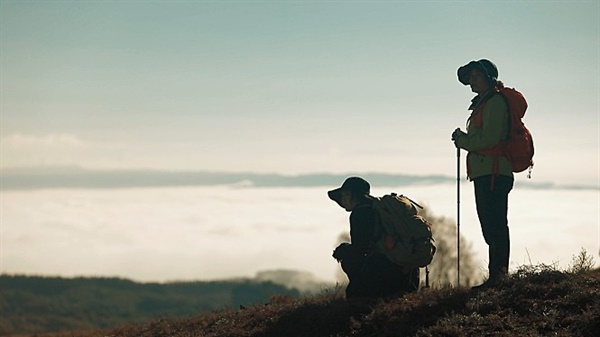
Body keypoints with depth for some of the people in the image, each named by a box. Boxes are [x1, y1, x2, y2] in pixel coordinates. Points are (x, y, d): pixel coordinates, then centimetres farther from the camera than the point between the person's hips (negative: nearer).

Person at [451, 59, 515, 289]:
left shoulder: (495, 102, -8)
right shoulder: (482, 104, 24)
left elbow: (488, 139, -18)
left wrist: (462, 140, -5)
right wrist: (464, 140, 6)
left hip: (493, 174, -11)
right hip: (484, 174, 11)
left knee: (495, 225, -13)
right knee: (491, 227, 11)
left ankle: (498, 275, -15)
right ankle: (498, 275, 15)